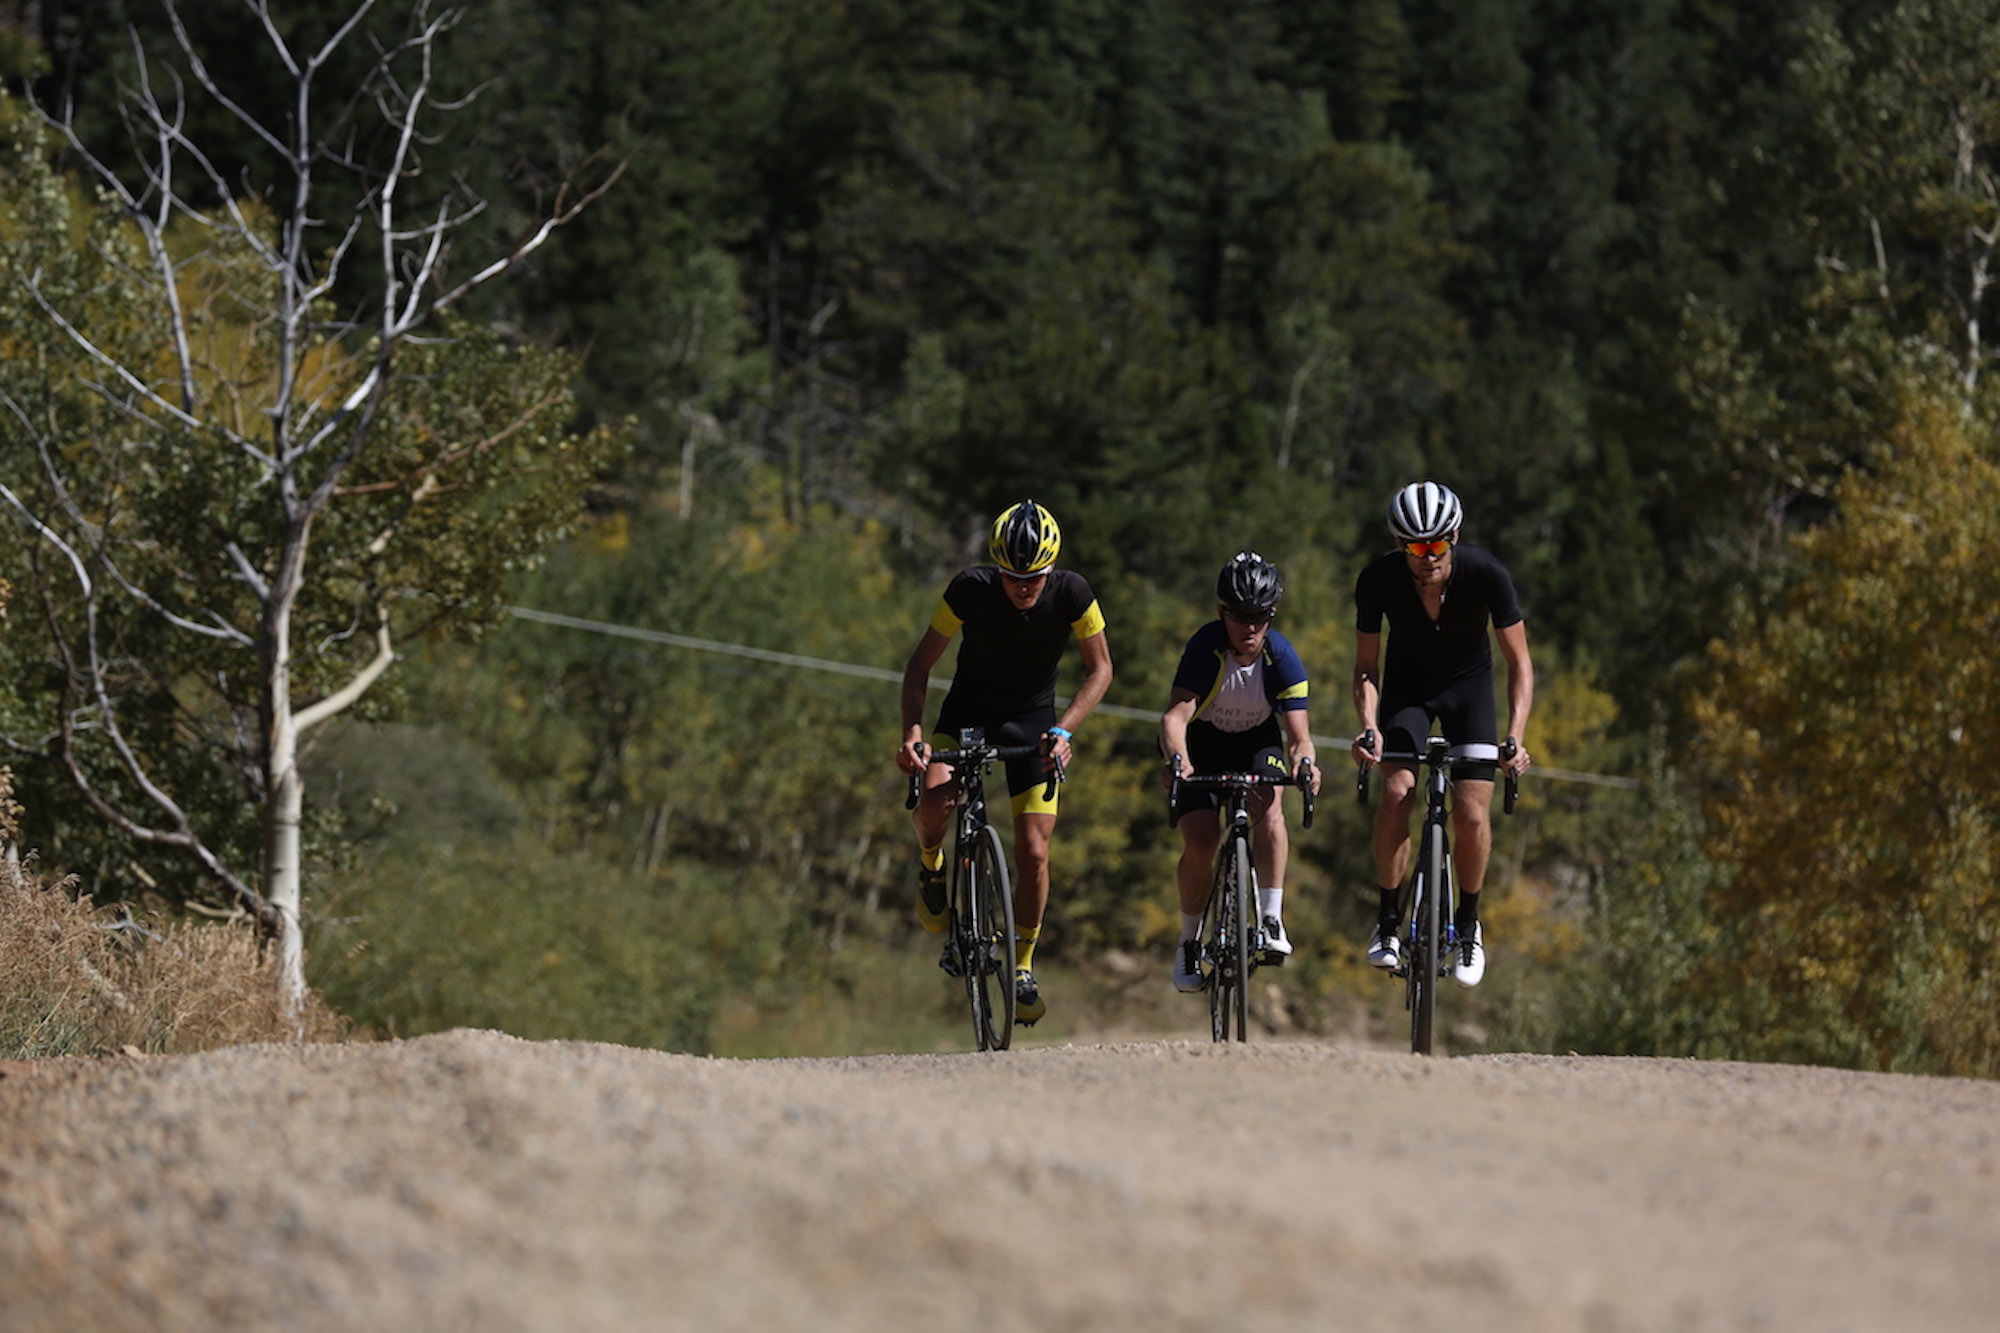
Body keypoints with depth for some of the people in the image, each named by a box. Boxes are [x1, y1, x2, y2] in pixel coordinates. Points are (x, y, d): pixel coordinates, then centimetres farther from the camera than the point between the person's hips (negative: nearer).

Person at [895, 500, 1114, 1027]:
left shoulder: (1071, 593, -23)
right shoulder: (970, 589, -24)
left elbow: (1100, 670, -10)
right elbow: (921, 663, -16)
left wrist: (1064, 729, -25)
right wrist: (912, 731, -31)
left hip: (1032, 718, 1)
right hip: (968, 710, -1)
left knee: (1033, 852, -7)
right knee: (932, 807, -28)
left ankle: (1023, 969, 12)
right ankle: (931, 867, 7)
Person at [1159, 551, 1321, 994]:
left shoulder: (1281, 658, -24)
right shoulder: (1205, 647, -29)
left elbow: (1298, 733, -28)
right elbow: (1176, 714, -40)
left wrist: (1303, 760, -52)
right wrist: (1176, 758, -61)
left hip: (1257, 740, 1)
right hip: (1202, 743, -1)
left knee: (1268, 808, -28)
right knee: (1200, 841, -16)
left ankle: (1271, 920, -23)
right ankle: (1189, 943, 4)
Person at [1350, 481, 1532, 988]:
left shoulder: (1486, 574, -29)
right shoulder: (1378, 579, -26)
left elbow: (1520, 664, -21)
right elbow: (1366, 665, -14)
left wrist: (1516, 736, -34)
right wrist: (1369, 726, -32)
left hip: (1468, 684, -1)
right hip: (1407, 684, 1)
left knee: (1471, 814, -13)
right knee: (1397, 793, -22)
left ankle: (1469, 925, 11)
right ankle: (1387, 922, -8)